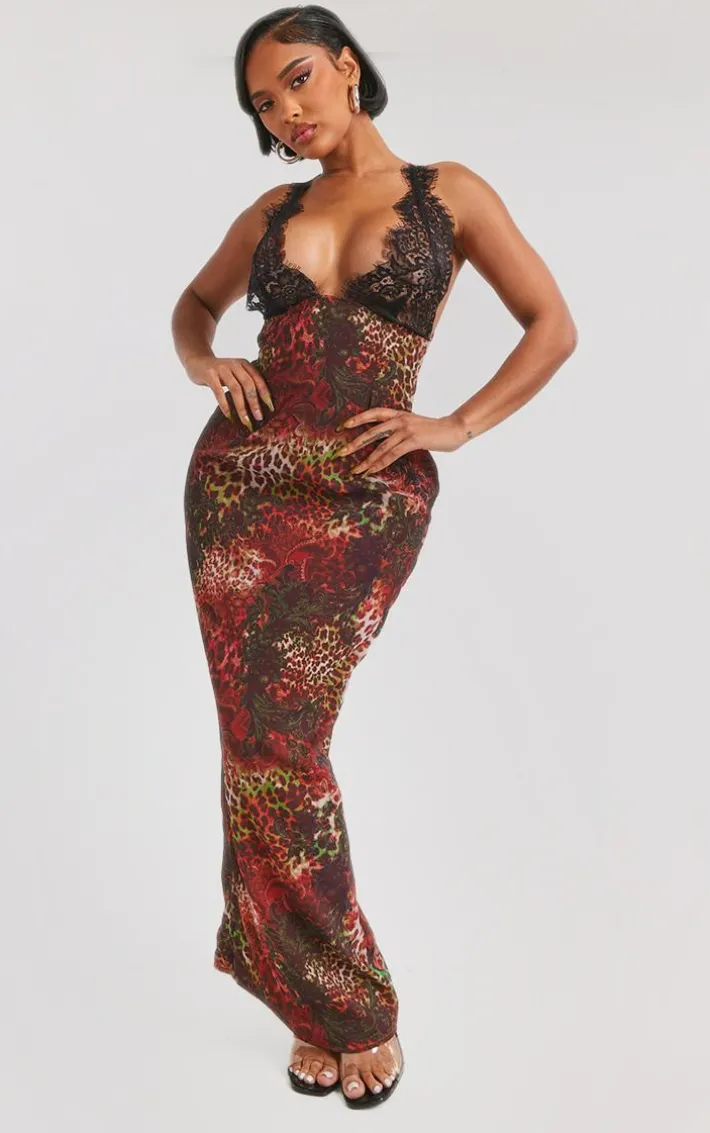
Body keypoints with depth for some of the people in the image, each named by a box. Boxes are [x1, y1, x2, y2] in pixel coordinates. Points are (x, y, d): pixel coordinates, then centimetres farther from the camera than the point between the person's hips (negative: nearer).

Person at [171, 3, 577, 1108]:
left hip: (366, 499, -4)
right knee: (265, 737, 1)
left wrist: (455, 425, -4)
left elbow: (554, 325, 6)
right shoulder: (272, 212, 15)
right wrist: (205, 365, 6)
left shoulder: (449, 191, 6)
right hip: (242, 477, 4)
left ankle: (331, 993, 17)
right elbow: (195, 305, 28)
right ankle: (336, 1002, 20)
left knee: (277, 739, -7)